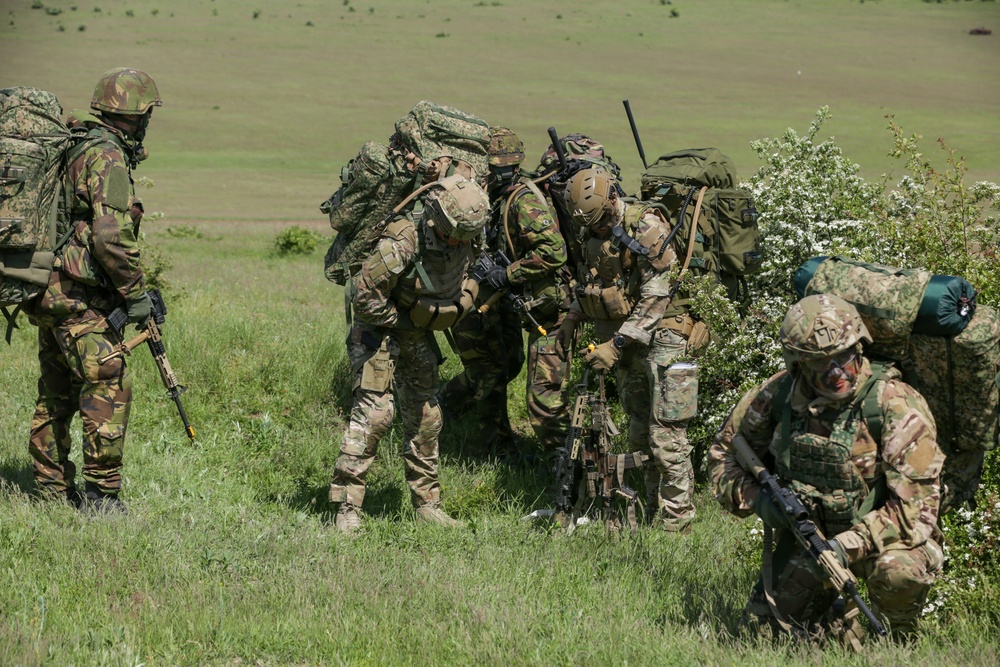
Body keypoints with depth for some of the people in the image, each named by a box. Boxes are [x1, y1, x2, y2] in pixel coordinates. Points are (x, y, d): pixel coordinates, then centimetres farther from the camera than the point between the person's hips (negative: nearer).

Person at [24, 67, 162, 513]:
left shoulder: (68, 148, 14)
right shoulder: (107, 158, -15)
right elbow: (112, 234, -24)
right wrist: (135, 293, -14)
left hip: (49, 292, 10)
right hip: (81, 297, -10)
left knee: (57, 393, 15)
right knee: (107, 386, -7)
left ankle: (52, 488, 23)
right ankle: (101, 493, -8)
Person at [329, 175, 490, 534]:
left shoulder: (463, 245, -8)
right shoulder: (403, 244, -31)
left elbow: (462, 283, 16)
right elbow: (365, 295, -27)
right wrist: (400, 322, -18)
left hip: (418, 337, 7)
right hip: (380, 331, -7)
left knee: (425, 417, 9)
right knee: (373, 412, -16)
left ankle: (427, 502, 20)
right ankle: (347, 507, -13)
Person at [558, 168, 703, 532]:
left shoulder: (646, 227, -18)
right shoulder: (593, 233, 7)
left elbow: (656, 297, -21)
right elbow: (589, 282, 24)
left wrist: (616, 344, -23)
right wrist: (572, 318, 9)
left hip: (660, 337, -8)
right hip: (626, 341, 8)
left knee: (665, 436, -10)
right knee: (639, 433, 11)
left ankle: (676, 519, -3)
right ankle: (653, 512, 19)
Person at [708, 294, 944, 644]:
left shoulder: (896, 405, -23)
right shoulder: (778, 395, -10)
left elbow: (915, 505, -25)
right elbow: (725, 452, 6)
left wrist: (849, 545, -34)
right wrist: (757, 499, -14)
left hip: (878, 535, -4)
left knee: (899, 570, -36)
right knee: (766, 626, -5)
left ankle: (895, 640, -3)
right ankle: (851, 624, 23)